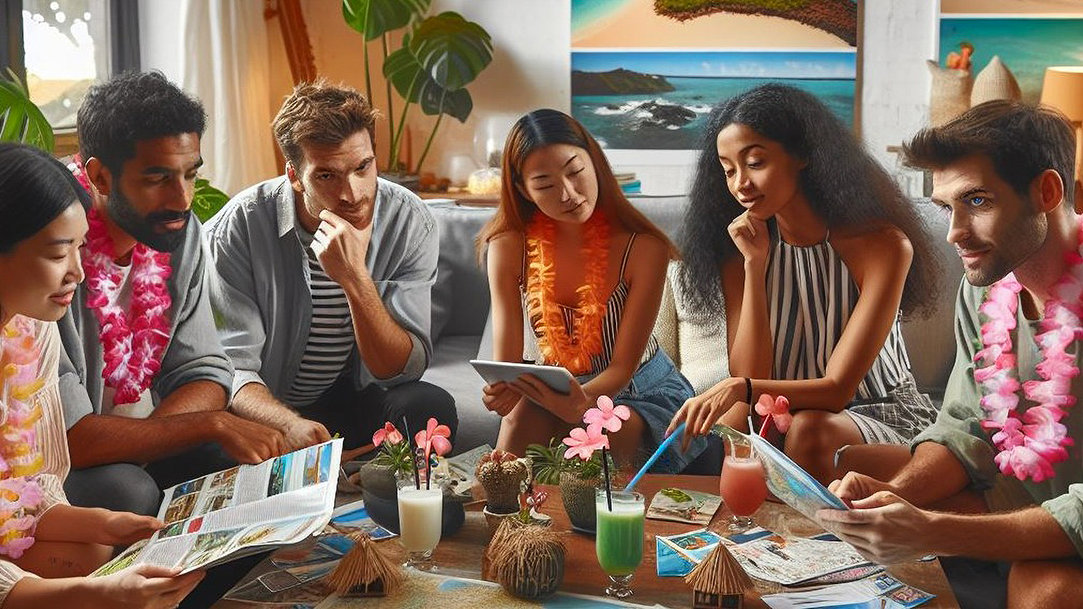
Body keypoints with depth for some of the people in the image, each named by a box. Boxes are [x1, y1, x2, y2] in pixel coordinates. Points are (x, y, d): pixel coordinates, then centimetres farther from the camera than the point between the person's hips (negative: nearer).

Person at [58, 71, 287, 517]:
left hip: (137, 451, 5)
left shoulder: (180, 234, -4)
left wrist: (132, 441, -22)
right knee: (126, 491, -34)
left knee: (259, 463, -17)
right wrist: (213, 424, -29)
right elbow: (67, 436, -28)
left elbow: (205, 371, -3)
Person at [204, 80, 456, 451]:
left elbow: (402, 372, -17)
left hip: (355, 400, 1)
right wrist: (290, 425, -40)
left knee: (431, 407, -29)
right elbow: (231, 365, -18)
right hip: (268, 405, -1)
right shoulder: (239, 226, -17)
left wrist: (355, 278, -33)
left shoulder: (409, 222, -14)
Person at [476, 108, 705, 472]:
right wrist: (502, 391, -40)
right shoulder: (509, 247, -13)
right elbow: (506, 358, -14)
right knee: (522, 415, -32)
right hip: (564, 392, 2)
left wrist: (582, 403, -42)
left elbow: (623, 366, -19)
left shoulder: (643, 248, -20)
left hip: (647, 397, -2)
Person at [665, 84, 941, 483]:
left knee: (810, 428, -35)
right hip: (783, 411, 3)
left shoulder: (883, 245, -17)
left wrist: (742, 388, -41)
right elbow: (748, 377, -12)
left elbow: (837, 388, -23)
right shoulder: (738, 248, -4)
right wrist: (755, 266, -20)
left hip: (883, 415, -3)